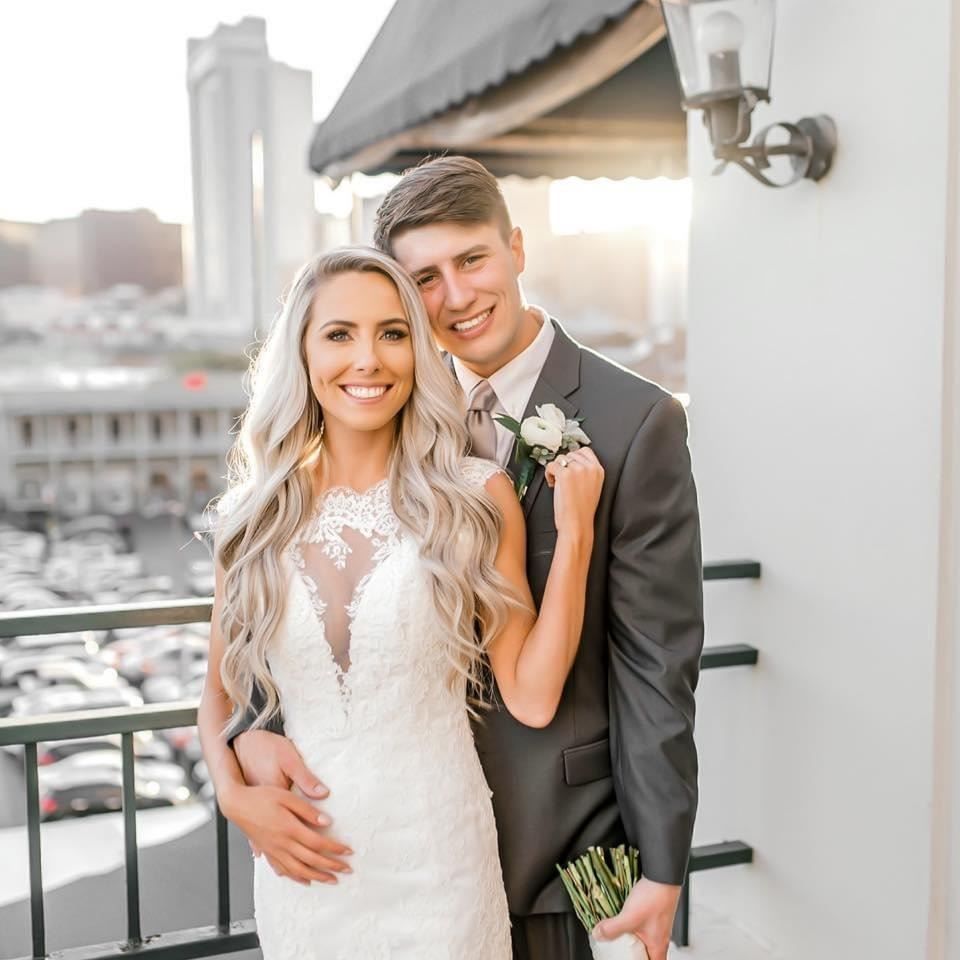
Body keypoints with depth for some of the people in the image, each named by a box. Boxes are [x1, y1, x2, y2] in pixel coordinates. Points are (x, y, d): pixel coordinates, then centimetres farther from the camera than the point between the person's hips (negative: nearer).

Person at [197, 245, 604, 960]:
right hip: (302, 861, 2)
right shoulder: (256, 516, -2)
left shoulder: (477, 497, -8)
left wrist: (574, 532, -15)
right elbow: (221, 693, 9)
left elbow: (532, 698, -12)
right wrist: (235, 794, -8)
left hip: (437, 855, -2)